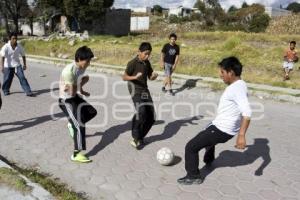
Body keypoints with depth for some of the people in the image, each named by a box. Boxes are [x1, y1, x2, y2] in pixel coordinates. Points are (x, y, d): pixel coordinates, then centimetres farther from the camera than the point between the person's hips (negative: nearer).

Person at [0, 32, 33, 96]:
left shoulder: (19, 46, -5)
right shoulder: (6, 47, -15)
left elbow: (23, 55, 8)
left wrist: (24, 64, 8)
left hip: (17, 65, 2)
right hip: (8, 66, -1)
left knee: (22, 78, -10)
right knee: (7, 79, 6)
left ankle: (28, 91, -12)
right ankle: (6, 91, 32)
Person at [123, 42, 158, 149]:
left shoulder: (147, 63, 9)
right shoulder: (133, 63, -11)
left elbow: (150, 77, 16)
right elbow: (124, 77, -9)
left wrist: (154, 76, -8)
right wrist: (135, 77, -27)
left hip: (145, 90, 7)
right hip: (135, 89, -7)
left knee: (151, 117, 2)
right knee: (141, 112, -26)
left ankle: (140, 137, 19)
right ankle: (135, 138, -8)